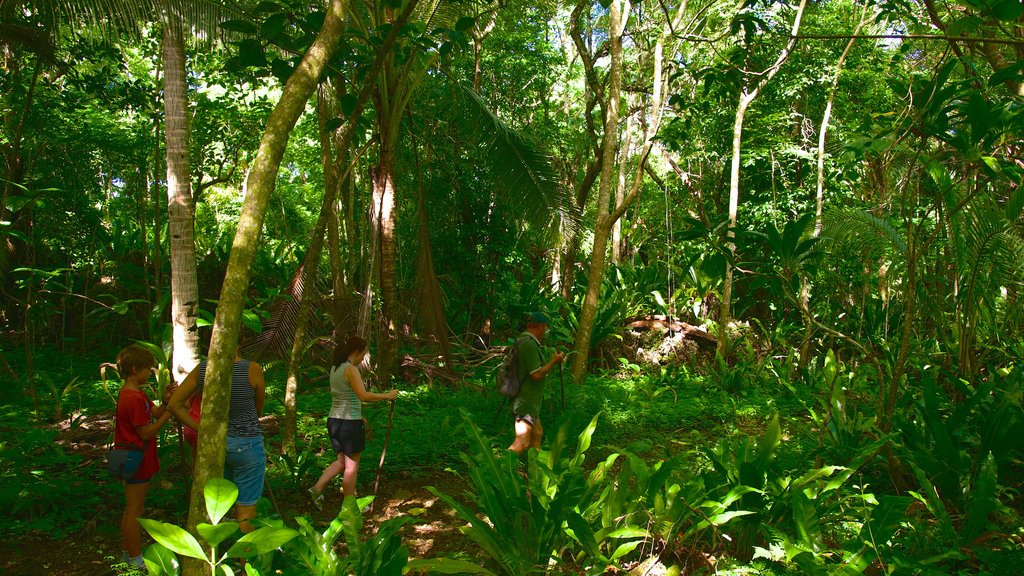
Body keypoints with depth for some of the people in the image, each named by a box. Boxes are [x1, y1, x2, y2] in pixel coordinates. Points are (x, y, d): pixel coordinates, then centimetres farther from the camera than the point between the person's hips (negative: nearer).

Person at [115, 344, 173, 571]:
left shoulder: (132, 393, 9)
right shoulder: (134, 399, -24)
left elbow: (154, 414, 9)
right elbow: (146, 432, -21)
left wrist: (166, 402, -8)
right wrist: (168, 414, -16)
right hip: (137, 461, -10)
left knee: (131, 509, 19)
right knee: (134, 511, 1)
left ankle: (128, 553, 31)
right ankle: (135, 561, 12)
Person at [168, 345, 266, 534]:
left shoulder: (202, 369, -5)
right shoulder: (252, 370, -15)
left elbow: (174, 405, 1)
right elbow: (259, 411, -1)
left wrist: (200, 428, 4)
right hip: (247, 444, -5)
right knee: (245, 514, 5)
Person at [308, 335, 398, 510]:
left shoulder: (334, 368, 10)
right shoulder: (351, 370, -18)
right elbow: (364, 396, -28)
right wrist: (387, 396, -18)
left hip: (334, 419, 8)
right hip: (349, 423, -8)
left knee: (342, 461, 21)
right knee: (352, 465, 5)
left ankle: (317, 488, 7)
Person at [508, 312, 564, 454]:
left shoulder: (521, 341, 11)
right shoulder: (530, 345, -20)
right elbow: (536, 374, -23)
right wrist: (553, 361, -10)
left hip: (530, 401, 11)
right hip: (526, 402, -11)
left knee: (537, 433, 23)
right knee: (522, 442, -13)